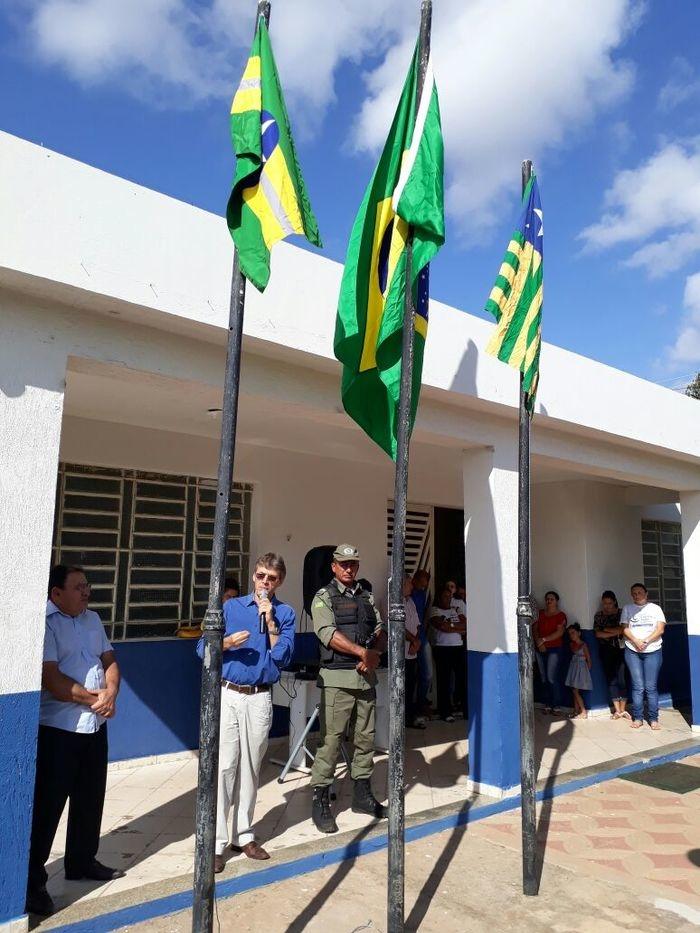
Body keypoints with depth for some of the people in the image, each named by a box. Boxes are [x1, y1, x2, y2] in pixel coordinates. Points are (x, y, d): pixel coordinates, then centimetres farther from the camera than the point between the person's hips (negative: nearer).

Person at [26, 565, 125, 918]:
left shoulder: (92, 619, 9)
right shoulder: (44, 623, -16)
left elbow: (109, 661, 11)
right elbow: (51, 679, -22)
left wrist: (110, 693, -9)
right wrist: (93, 699, -13)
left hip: (95, 725, 8)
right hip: (57, 729, -7)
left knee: (90, 798, 18)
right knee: (48, 805, 1)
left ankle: (82, 862, 36)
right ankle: (32, 882, 15)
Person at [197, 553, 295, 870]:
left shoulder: (285, 613, 4)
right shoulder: (231, 606, 4)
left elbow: (282, 657, -7)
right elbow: (202, 648, 2)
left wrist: (270, 621, -14)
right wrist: (227, 643, -17)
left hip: (259, 698, 1)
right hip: (226, 695, -1)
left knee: (250, 769, 11)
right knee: (223, 766, -4)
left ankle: (244, 835, 25)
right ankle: (216, 842, 6)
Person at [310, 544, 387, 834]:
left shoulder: (367, 597, 16)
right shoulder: (324, 597, -2)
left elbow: (380, 630, 11)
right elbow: (328, 634, -14)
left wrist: (375, 654, -9)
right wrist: (363, 652, -17)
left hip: (366, 677, 6)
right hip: (337, 679, -6)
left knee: (365, 738, 13)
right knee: (330, 740, -4)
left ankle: (362, 794, 27)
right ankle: (320, 802, 7)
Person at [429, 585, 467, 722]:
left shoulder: (455, 610, 17)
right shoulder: (435, 610, 1)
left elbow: (465, 625, 5)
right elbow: (442, 627, -13)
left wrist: (450, 625, -9)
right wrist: (459, 629, -5)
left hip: (458, 647, 4)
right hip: (442, 648, -4)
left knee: (463, 679, 1)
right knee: (444, 681, 0)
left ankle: (466, 710, 10)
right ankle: (445, 712, 8)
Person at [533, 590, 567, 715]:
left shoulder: (561, 615, -1)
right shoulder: (540, 613, 13)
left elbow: (559, 632, -12)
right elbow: (534, 628, 7)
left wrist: (543, 639, -14)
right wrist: (538, 641, -9)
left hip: (554, 649, -5)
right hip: (540, 649, 5)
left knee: (552, 678, -10)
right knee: (544, 678, 6)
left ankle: (556, 706, -2)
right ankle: (547, 705, 12)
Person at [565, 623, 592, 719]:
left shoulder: (583, 645, -9)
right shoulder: (571, 644, 8)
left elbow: (588, 659, -6)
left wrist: (587, 671, -7)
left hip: (581, 668, -6)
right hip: (573, 668, 6)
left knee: (575, 691, -8)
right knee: (574, 691, 8)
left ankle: (584, 712, -1)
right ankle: (576, 711, 14)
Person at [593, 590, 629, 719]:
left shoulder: (621, 613, 2)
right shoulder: (598, 615, 8)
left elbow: (624, 629, -10)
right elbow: (598, 634, -2)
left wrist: (607, 629, -6)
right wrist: (616, 632, -7)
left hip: (620, 648, -2)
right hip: (606, 650, 2)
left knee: (622, 678, -6)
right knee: (611, 679, -1)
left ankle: (622, 709, 3)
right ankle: (617, 710, 4)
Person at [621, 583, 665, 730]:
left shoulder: (655, 608, 8)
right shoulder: (627, 609, 10)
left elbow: (660, 629, 0)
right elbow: (625, 629, 3)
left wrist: (646, 641, -12)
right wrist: (636, 641, -14)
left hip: (653, 651, 0)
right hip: (632, 651, 0)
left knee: (651, 687, -2)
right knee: (638, 687, -2)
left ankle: (653, 719, 5)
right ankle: (637, 718, 5)